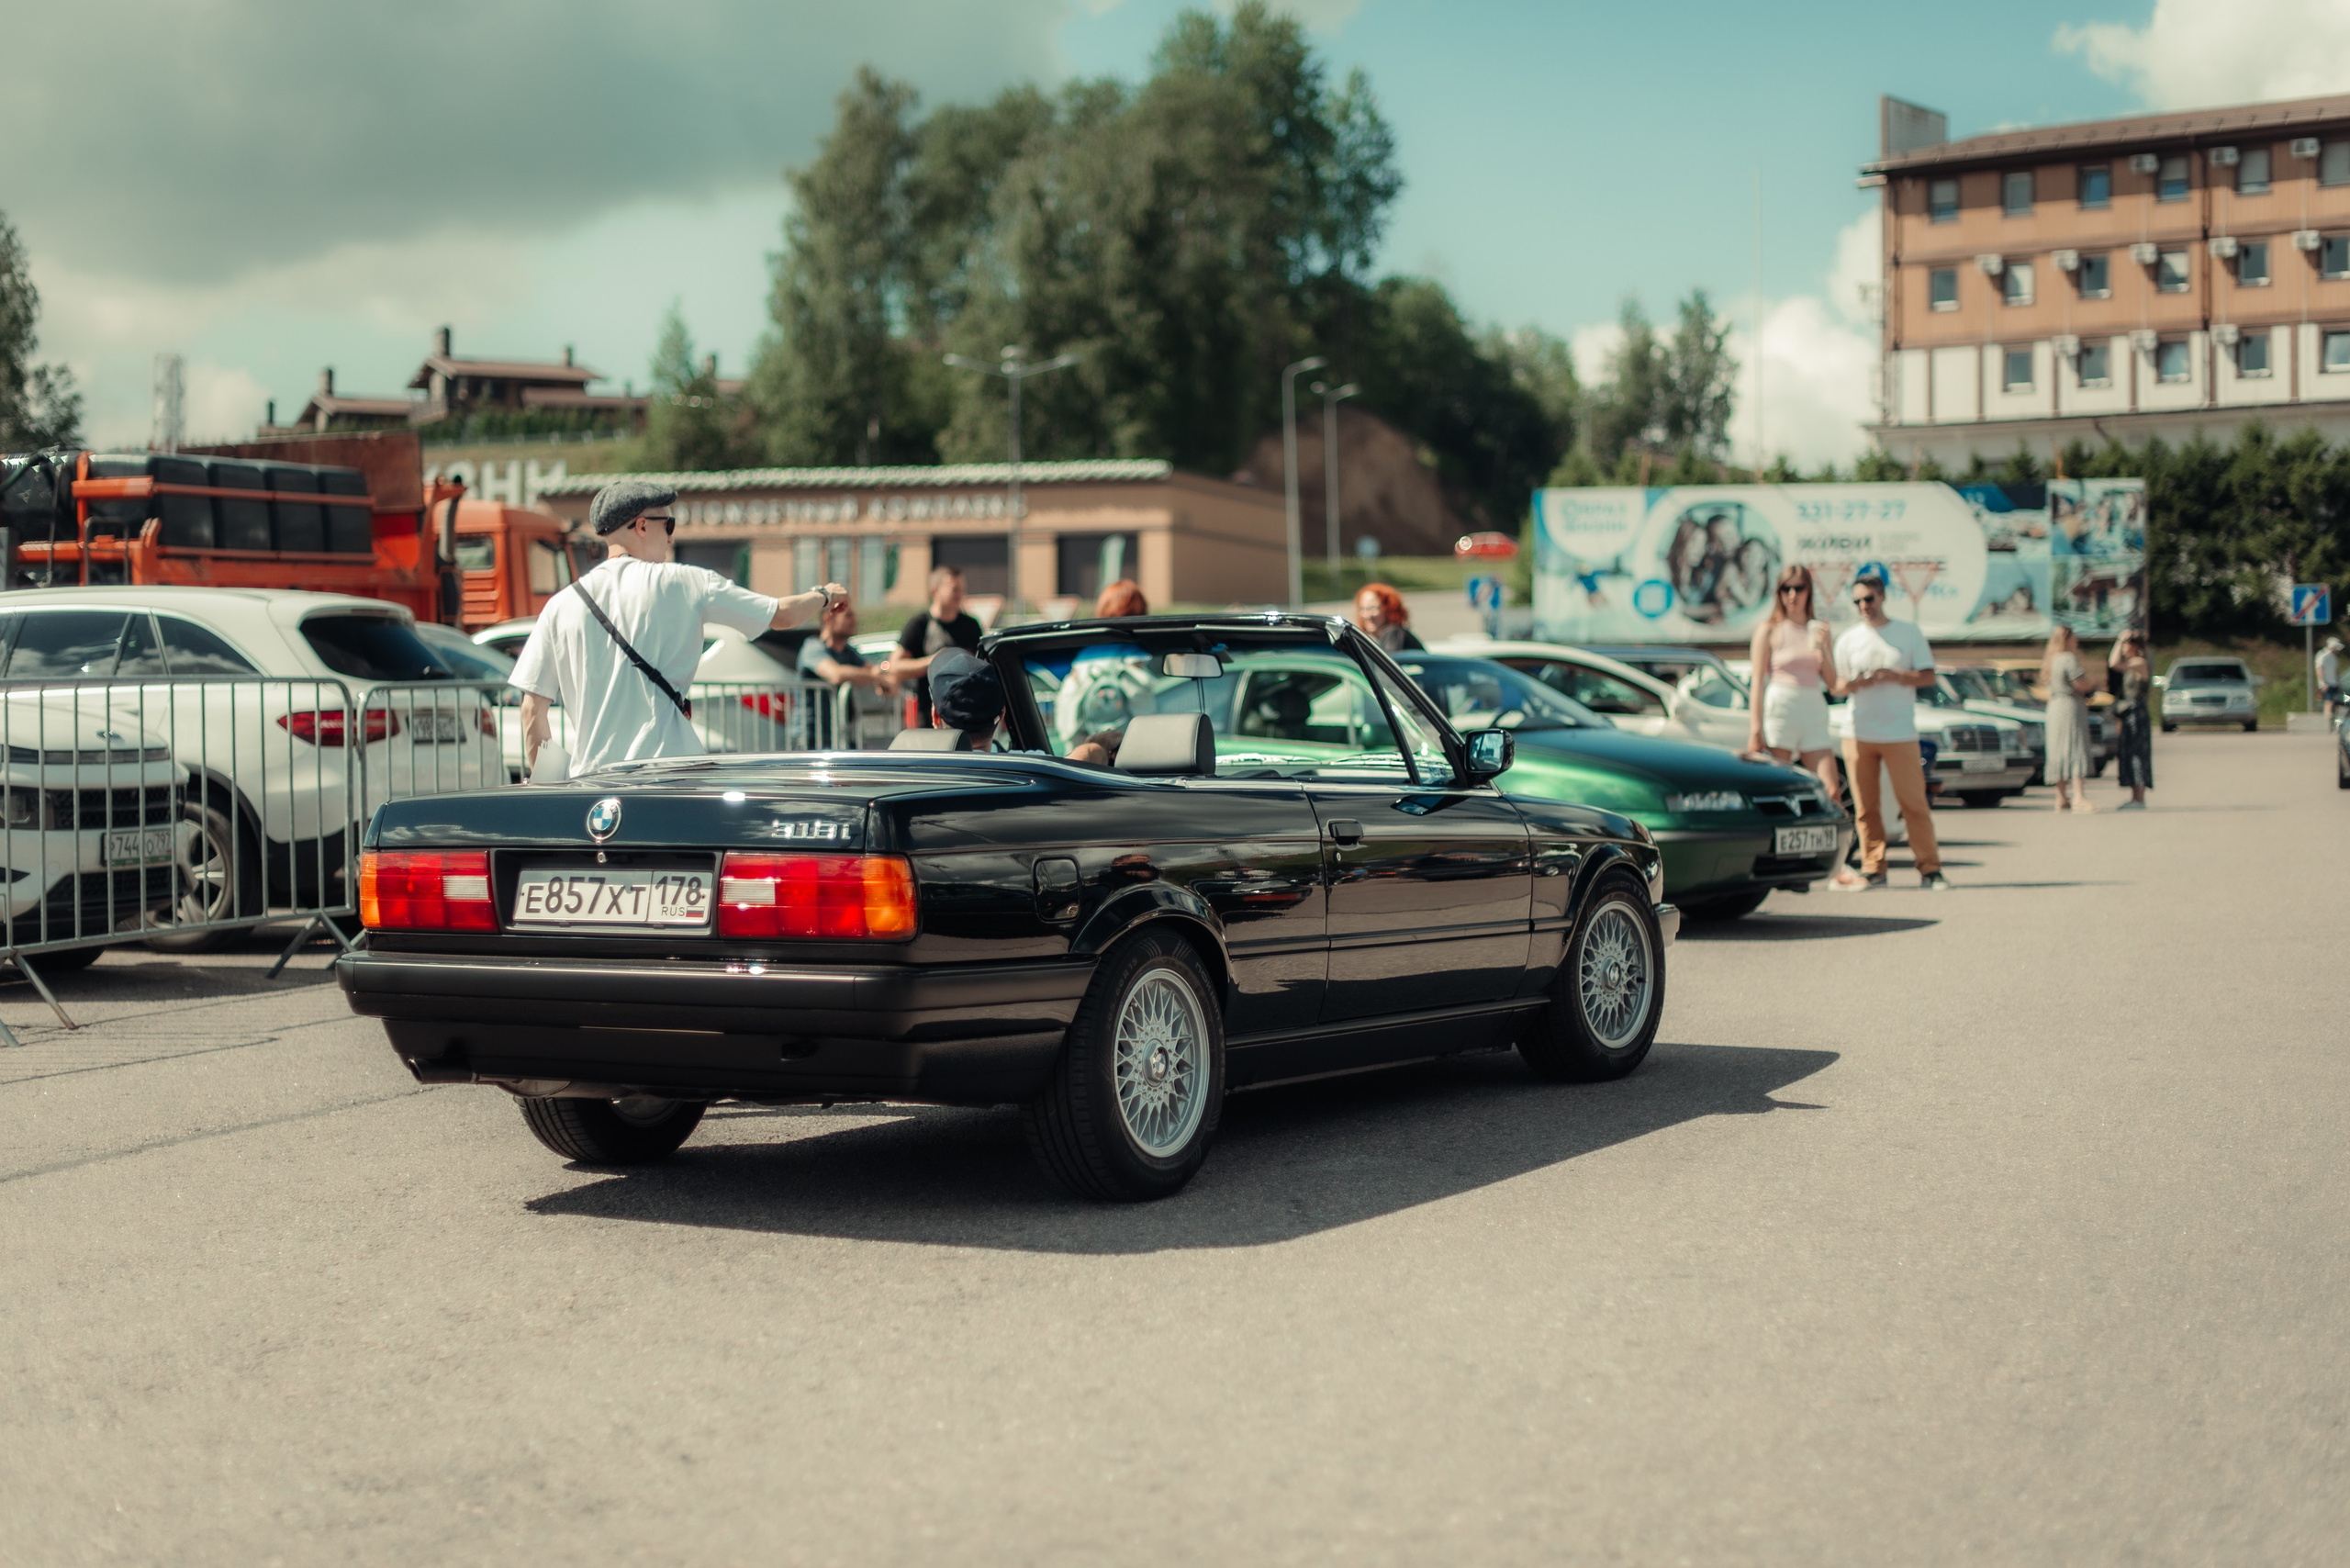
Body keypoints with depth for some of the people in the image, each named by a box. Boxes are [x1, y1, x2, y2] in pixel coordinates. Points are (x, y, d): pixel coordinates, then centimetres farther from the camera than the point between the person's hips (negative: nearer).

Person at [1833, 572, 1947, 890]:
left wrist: (1894, 676, -13)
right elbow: (1837, 684, 11)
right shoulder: (1848, 639, 11)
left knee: (1914, 804, -5)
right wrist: (1856, 683, -12)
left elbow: (1928, 676, 3)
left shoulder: (1909, 632, 7)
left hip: (1900, 733, -2)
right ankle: (1873, 869, 6)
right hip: (1859, 732, 2)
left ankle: (1929, 869, 1)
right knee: (1867, 806, 0)